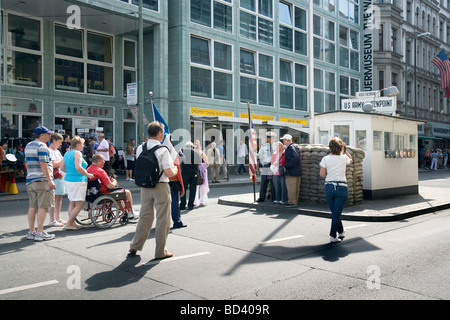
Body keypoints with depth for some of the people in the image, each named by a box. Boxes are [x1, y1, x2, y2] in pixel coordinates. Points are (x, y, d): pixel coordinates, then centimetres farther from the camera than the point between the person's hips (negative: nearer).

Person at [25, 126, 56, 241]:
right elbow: (43, 164, -19)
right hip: (42, 180, -9)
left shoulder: (28, 146, 18)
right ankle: (39, 233, -3)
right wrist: (50, 180, -21)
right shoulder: (42, 146, -11)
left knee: (32, 206, 11)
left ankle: (31, 231, 16)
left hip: (30, 181, 9)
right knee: (42, 207, -4)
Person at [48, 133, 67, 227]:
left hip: (60, 176, 9)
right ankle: (52, 220, -3)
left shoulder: (57, 151, 20)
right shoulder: (49, 151, -8)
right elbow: (53, 164, -17)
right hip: (53, 178, -9)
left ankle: (58, 218, 18)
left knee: (59, 198, 11)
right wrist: (63, 160, -8)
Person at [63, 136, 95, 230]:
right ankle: (69, 224, -3)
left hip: (68, 180, 10)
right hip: (78, 181, -9)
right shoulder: (77, 153, -12)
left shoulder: (67, 153, 14)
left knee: (72, 203, 13)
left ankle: (72, 223, 16)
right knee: (79, 204, -3)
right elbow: (78, 167, -25)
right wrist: (88, 174, -14)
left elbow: (63, 168, 18)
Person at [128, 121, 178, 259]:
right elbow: (169, 173, -17)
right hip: (161, 187, -5)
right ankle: (160, 251, 15)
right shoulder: (162, 150, -15)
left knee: (145, 216, 18)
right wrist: (175, 170, 4)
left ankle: (134, 247, 24)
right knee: (162, 219, 7)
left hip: (145, 186, 6)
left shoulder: (140, 148, 2)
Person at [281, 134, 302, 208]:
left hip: (291, 172, -10)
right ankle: (295, 201, 21)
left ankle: (292, 202, 0)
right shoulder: (295, 146, 16)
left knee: (291, 187, -4)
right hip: (297, 172, 10)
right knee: (296, 187, 14)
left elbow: (295, 158, -27)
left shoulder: (291, 148, -16)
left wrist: (286, 166, -20)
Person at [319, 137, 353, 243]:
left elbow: (322, 174, -4)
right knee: (337, 213, 0)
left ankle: (341, 232, 30)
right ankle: (333, 236, -3)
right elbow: (351, 160, 23)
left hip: (329, 187, 2)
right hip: (341, 187, -2)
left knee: (335, 212, 16)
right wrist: (345, 150, 20)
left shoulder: (325, 159, -2)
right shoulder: (344, 158, -1)